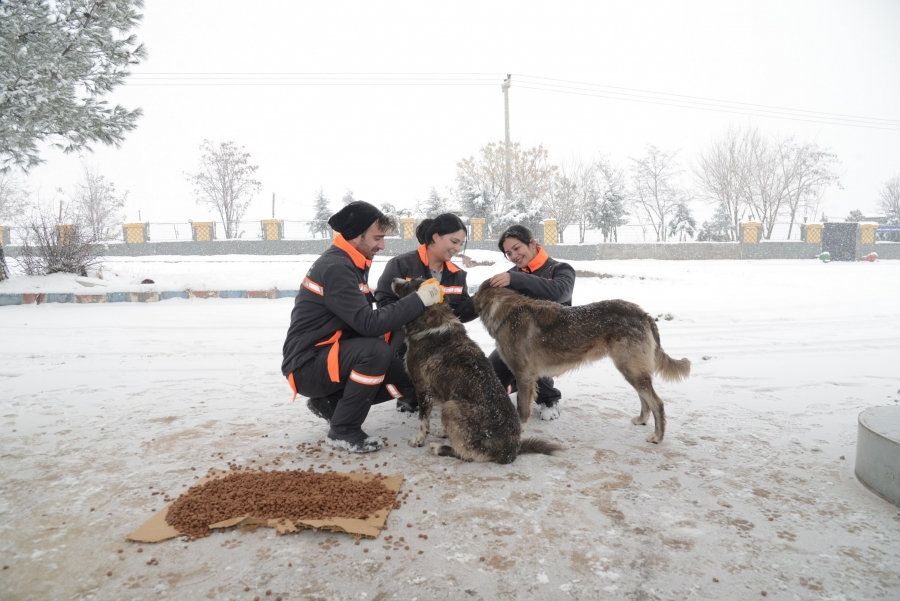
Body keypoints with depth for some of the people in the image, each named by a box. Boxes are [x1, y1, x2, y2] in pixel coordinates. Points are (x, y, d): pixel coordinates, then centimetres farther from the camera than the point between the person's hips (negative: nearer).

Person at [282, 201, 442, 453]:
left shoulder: (349, 264, 8)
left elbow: (362, 322, 9)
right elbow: (368, 324, -29)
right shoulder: (335, 268, -22)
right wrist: (419, 299, -24)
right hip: (308, 365, -9)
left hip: (331, 357, 9)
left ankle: (330, 402, 11)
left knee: (409, 380, 0)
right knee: (376, 351, -33)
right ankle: (343, 430, -14)